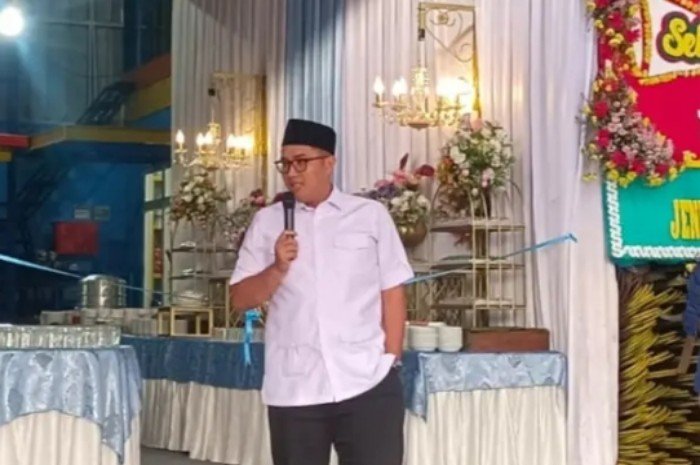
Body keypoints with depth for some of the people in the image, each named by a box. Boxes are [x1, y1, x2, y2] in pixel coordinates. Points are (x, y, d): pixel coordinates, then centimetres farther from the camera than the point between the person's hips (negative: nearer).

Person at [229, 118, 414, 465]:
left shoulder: (371, 215, 6)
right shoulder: (267, 222, 9)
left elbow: (392, 293, 5)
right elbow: (241, 299, 6)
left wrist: (391, 361, 0)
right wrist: (277, 269, -11)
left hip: (368, 383, -1)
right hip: (293, 388, 2)